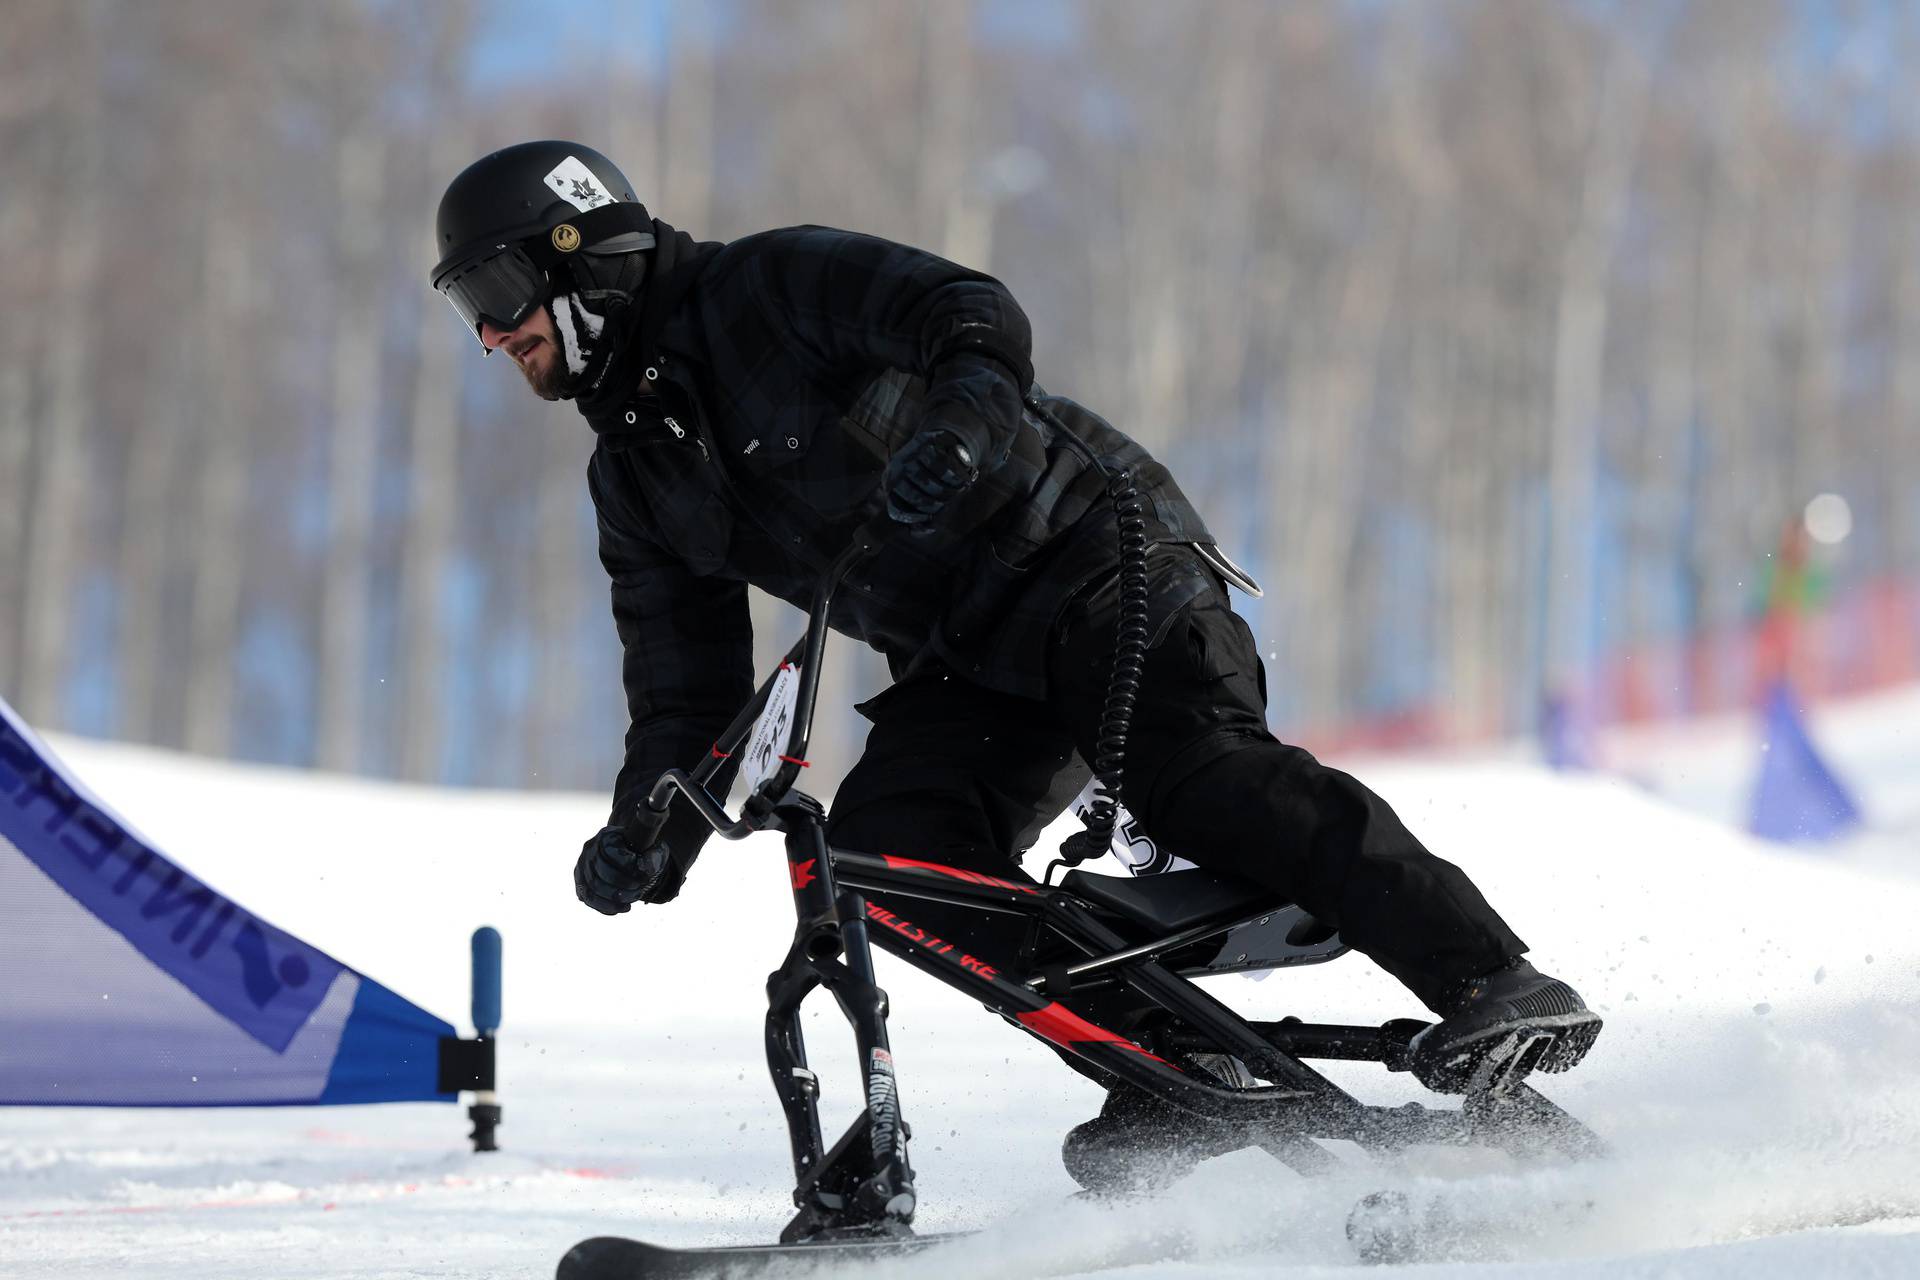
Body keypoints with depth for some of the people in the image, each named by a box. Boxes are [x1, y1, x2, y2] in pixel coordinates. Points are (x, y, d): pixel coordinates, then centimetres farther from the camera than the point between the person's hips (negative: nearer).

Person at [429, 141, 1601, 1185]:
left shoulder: (771, 286, -9)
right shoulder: (635, 482, 12)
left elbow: (978, 318, -23)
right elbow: (687, 689, 13)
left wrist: (961, 418, -44)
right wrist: (648, 830, -5)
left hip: (1088, 550, -7)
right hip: (967, 669, 7)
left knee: (1198, 774, -29)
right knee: (881, 854, -17)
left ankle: (1499, 986, -34)